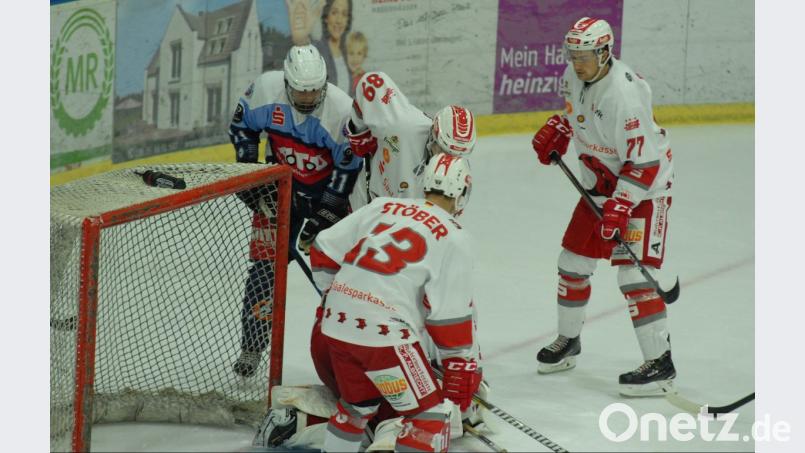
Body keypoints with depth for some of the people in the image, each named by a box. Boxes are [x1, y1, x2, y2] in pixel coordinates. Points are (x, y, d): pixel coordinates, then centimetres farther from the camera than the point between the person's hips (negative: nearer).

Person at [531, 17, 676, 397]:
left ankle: (660, 362, -10)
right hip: (601, 182, 9)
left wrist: (621, 205, -32)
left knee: (634, 273, -16)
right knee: (573, 261, 12)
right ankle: (568, 339, 32)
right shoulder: (575, 75, -5)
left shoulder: (624, 93, -30)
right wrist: (558, 131, 6)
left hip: (644, 184, -8)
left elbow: (643, 160, -29)